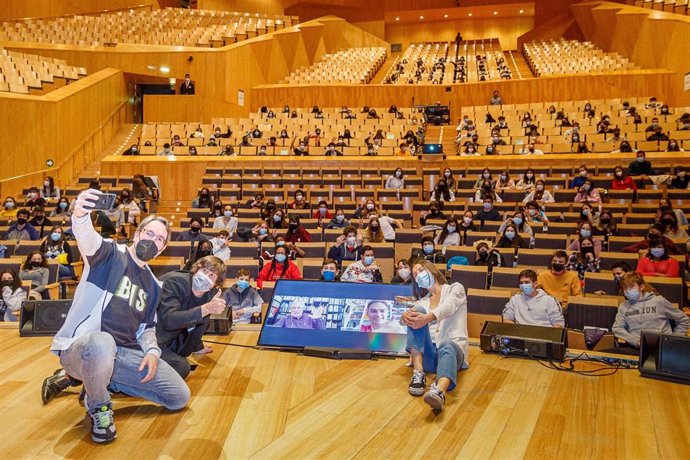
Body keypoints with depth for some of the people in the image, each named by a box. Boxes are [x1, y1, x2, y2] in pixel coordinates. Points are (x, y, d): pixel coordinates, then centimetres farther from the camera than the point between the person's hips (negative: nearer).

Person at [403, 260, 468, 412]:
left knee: (447, 346, -40)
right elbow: (404, 319, 4)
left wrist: (428, 318, -34)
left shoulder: (455, 288, 12)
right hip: (427, 354, 3)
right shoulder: (422, 302, 24)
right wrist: (405, 315, -23)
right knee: (417, 311, -21)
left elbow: (448, 307, -13)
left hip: (452, 348, -3)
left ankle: (439, 392, -71)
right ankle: (418, 373, -34)